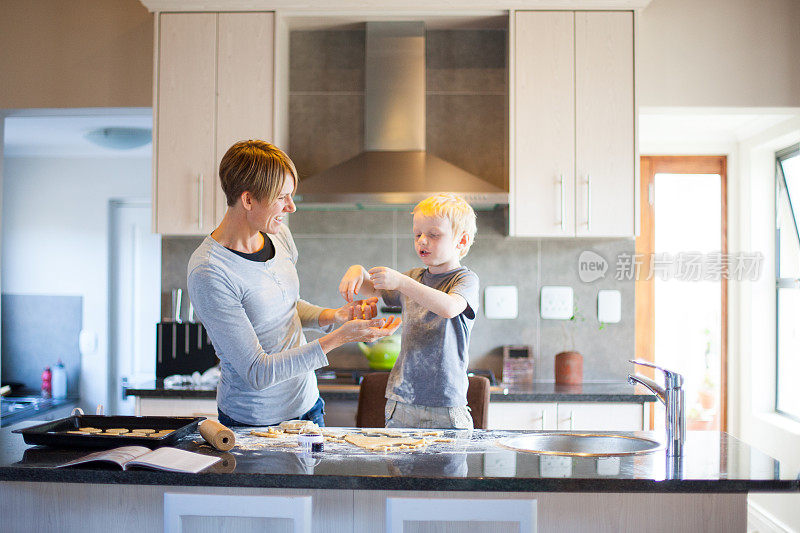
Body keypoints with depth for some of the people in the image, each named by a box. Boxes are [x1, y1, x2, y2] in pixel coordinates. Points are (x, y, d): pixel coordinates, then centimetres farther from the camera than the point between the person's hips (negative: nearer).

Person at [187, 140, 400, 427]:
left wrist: (334, 316, -3)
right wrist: (339, 337, -27)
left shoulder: (279, 235, -2)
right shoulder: (208, 273, -24)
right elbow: (257, 373, -24)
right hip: (253, 422, -6)